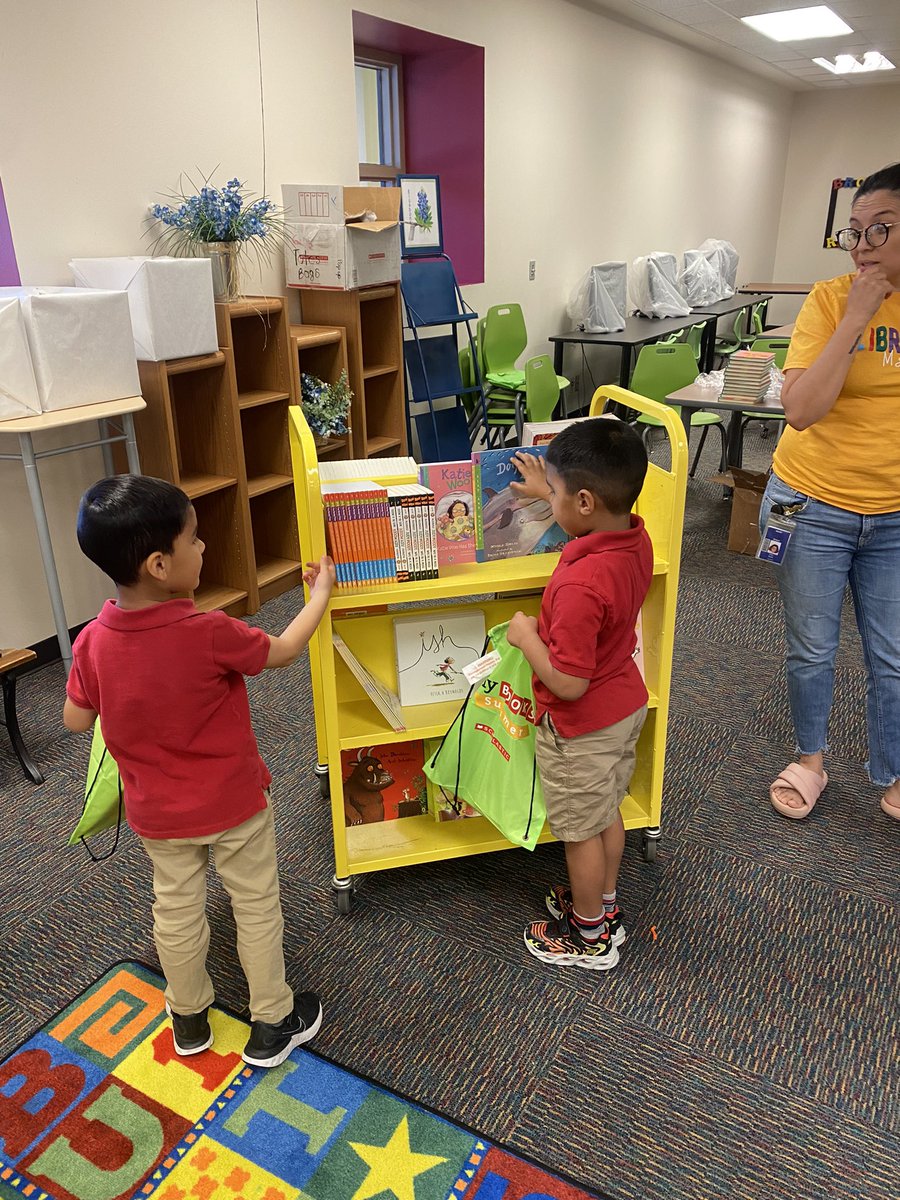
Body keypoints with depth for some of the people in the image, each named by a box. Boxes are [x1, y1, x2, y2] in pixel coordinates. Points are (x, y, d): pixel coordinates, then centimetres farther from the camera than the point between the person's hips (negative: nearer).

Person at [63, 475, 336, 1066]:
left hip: (157, 812, 4)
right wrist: (322, 590, 1)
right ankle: (273, 1023, 34)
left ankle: (189, 1019, 45)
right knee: (257, 907, 16)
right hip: (234, 802, -4)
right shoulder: (210, 635, -30)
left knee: (176, 911, 23)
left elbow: (76, 719, -2)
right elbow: (284, 650, -12)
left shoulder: (93, 641, -16)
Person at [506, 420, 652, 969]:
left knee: (581, 831, 14)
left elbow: (569, 683, -32)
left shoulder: (580, 585, -37)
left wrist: (526, 636, -18)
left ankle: (591, 938, 35)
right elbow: (597, 521, 16)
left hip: (582, 728, -8)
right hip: (627, 704, 8)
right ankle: (604, 906, 47)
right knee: (607, 814, 26)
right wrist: (547, 490, 24)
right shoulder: (637, 538, -10)